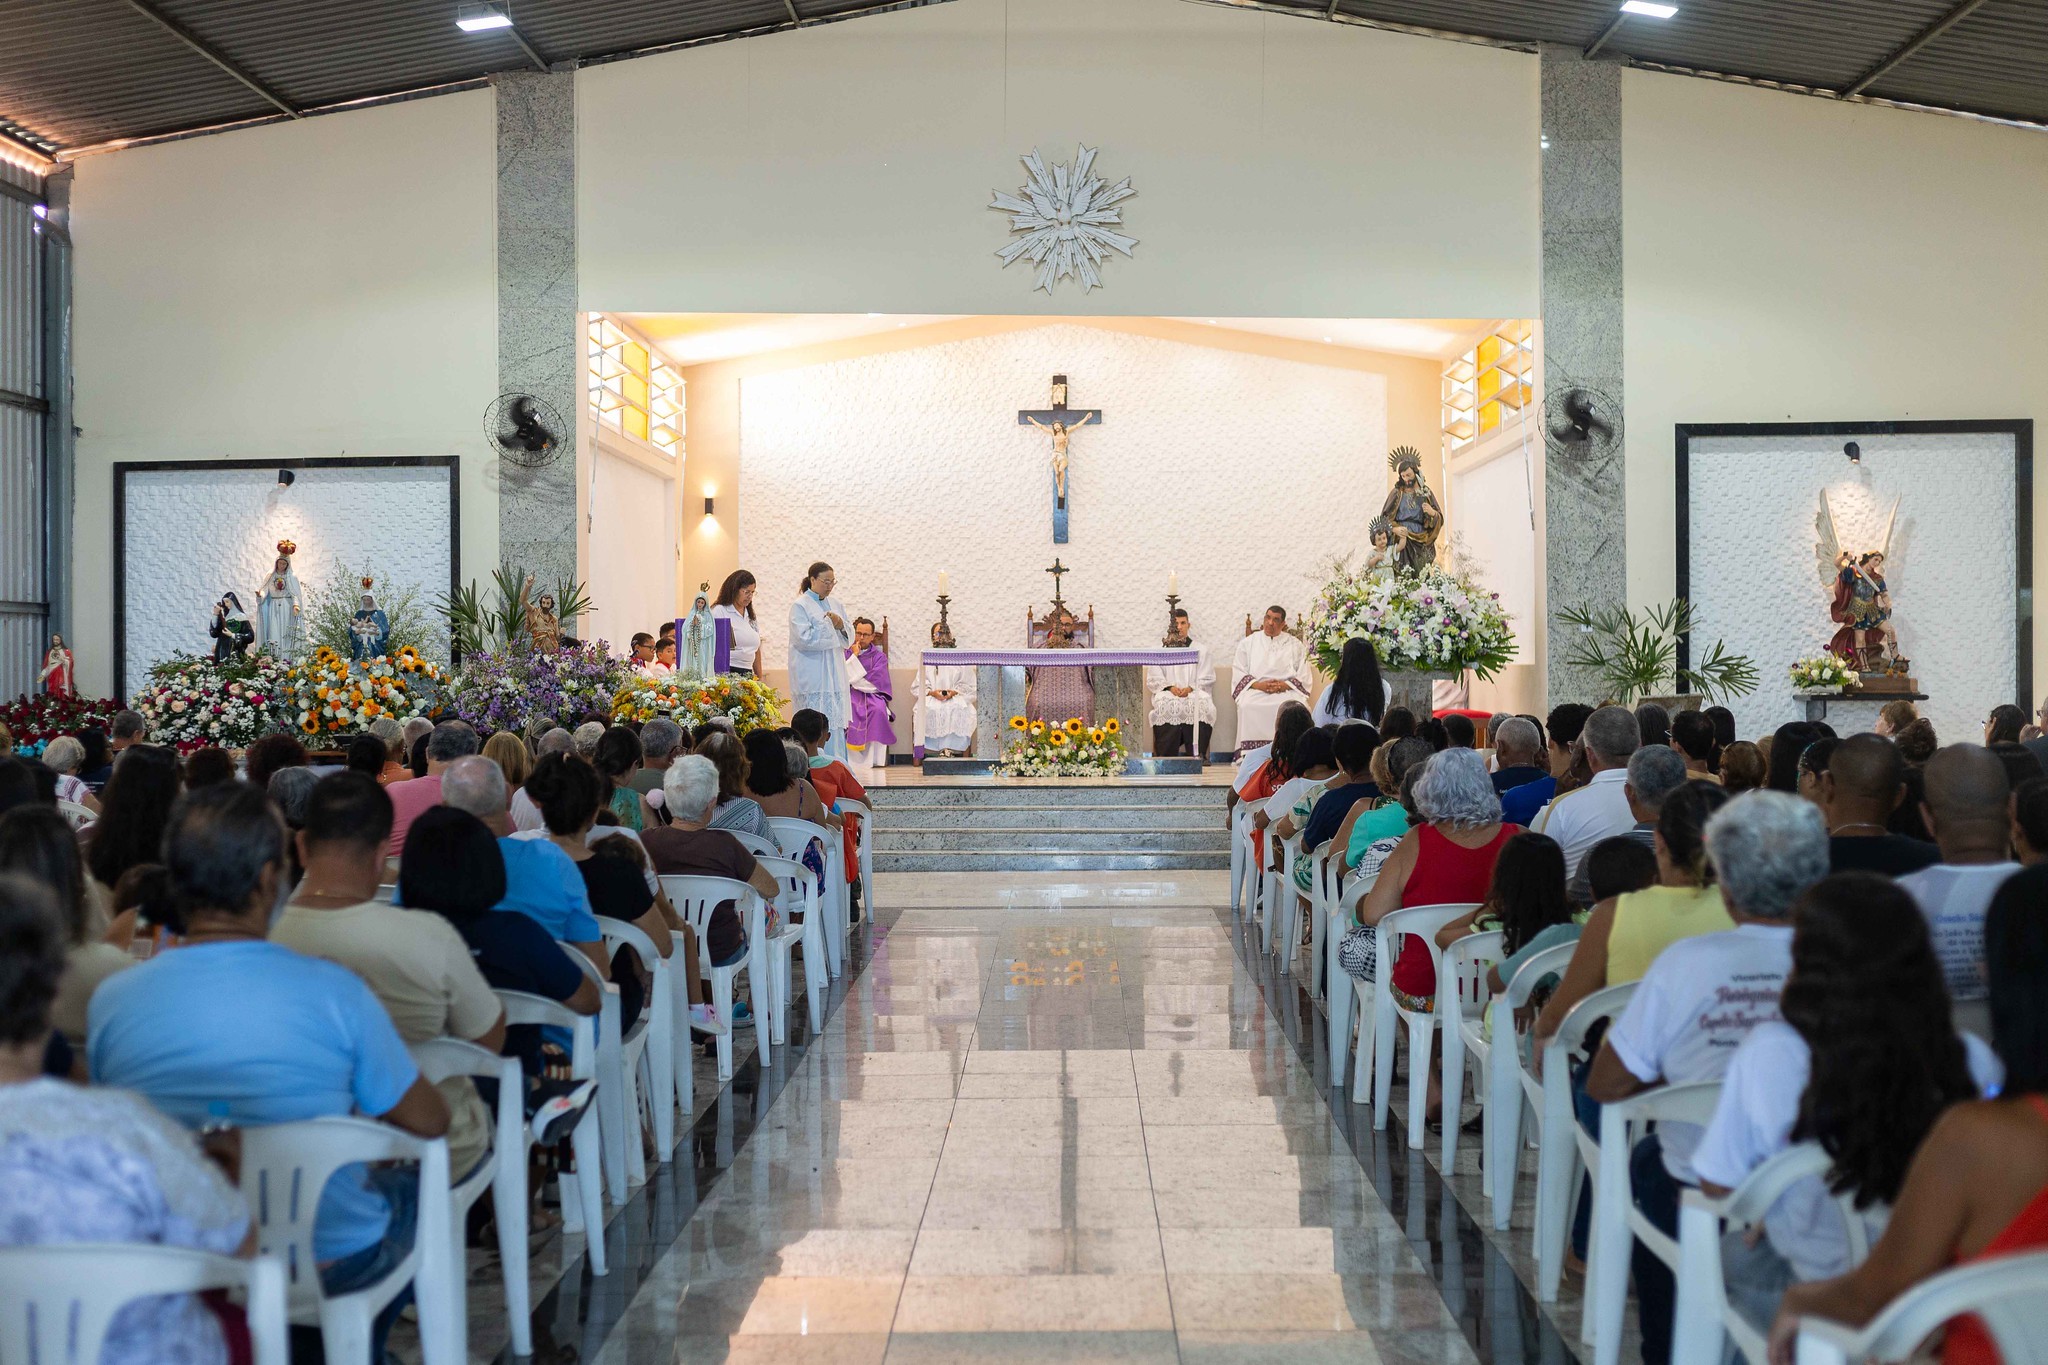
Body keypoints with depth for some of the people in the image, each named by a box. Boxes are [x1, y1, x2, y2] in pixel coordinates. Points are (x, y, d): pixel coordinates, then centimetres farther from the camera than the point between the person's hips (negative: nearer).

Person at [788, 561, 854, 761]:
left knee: (837, 725, 5)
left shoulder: (835, 604, 15)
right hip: (812, 676, -7)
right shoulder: (799, 606, -4)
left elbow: (849, 639, 15)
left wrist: (841, 626, -6)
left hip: (835, 675, 7)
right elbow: (804, 638, -15)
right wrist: (830, 625, -11)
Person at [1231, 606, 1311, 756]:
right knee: (1248, 707, -36)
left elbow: (1303, 676, 10)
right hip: (1255, 690, 0)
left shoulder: (1295, 646, 17)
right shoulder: (1248, 643, 18)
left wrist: (1284, 685, -10)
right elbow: (1238, 673, 9)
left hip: (1287, 690, 0)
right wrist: (1258, 685, -9)